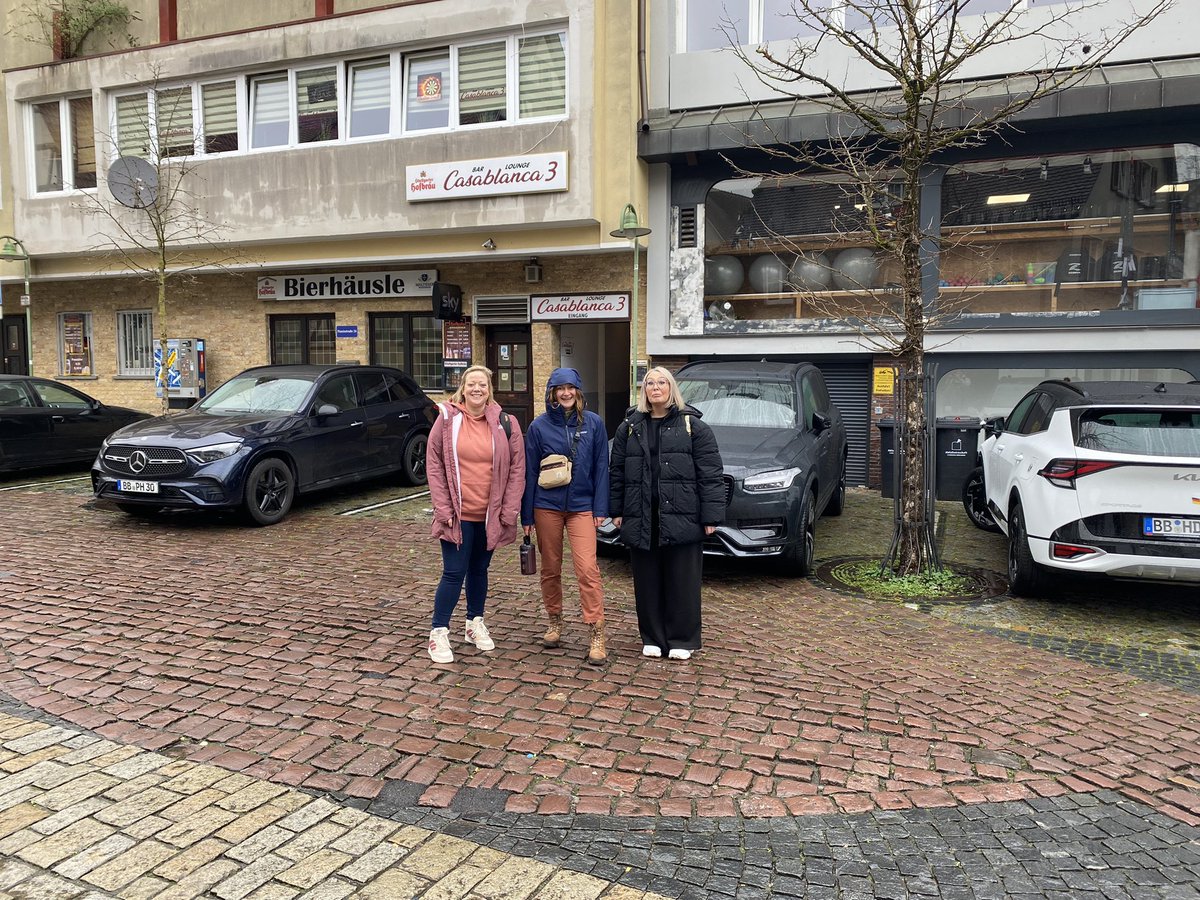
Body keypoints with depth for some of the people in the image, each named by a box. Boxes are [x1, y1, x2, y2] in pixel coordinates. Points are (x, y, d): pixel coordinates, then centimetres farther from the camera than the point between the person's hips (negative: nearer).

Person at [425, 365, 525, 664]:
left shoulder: (505, 423, 0)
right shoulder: (447, 419, -3)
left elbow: (517, 468, 1)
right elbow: (434, 464, -2)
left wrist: (509, 511, -4)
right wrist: (443, 508, -7)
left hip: (490, 515, 2)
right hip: (458, 514, -2)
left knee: (479, 570, 16)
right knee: (454, 573, -1)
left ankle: (475, 623, 33)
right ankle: (439, 632, 12)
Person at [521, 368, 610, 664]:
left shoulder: (593, 423, 0)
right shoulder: (539, 426, 0)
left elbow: (601, 467, 2)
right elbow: (530, 472, 3)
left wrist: (600, 508, -3)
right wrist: (526, 516, 3)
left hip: (581, 506, -1)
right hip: (547, 506, 1)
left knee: (587, 568, -11)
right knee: (550, 568, 12)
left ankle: (597, 635, -5)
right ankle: (554, 623, 30)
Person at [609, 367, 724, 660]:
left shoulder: (693, 426, 1)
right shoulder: (629, 427, 11)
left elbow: (710, 474, -3)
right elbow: (617, 472, 14)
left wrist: (710, 516, -9)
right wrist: (616, 510, 9)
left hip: (681, 518, -3)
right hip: (641, 519, 3)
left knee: (682, 582, 3)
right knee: (648, 583, 9)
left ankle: (682, 640, 16)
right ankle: (652, 638, 22)